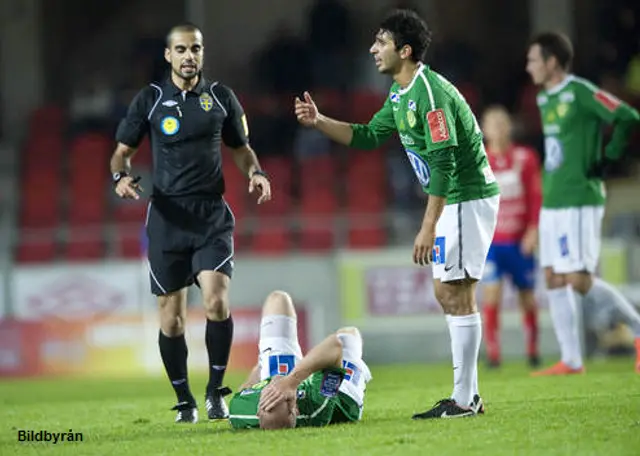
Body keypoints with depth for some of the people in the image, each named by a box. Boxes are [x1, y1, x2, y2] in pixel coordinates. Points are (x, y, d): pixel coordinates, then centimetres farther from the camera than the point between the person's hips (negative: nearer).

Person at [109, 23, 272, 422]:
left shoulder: (221, 97, 8)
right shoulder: (149, 100, 4)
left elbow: (241, 148, 17)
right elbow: (123, 151, 8)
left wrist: (256, 172, -4)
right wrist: (121, 175, -14)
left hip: (212, 214, 0)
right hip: (167, 217, 0)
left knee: (217, 301, -18)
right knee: (171, 315, 2)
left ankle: (215, 391, -1)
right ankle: (185, 401, 16)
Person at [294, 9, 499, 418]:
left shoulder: (431, 93, -22)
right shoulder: (400, 94, 11)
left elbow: (444, 164, -26)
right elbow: (369, 136, 20)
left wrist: (428, 228, -27)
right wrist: (319, 121, 9)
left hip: (469, 197, -10)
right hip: (453, 200, 10)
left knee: (457, 294, -9)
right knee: (447, 293, 12)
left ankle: (464, 401, -7)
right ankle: (468, 395, 15)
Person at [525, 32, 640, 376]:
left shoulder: (580, 92, -13)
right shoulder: (544, 98, 14)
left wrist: (608, 159, -13)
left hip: (579, 202, -9)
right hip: (551, 202, 9)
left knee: (579, 280, -11)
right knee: (554, 279, 4)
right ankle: (571, 361, 7)